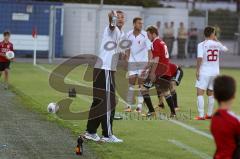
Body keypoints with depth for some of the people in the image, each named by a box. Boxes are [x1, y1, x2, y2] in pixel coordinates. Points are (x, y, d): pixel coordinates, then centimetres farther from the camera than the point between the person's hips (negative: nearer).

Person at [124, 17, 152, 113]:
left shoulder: (145, 35, -7)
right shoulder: (129, 35, 2)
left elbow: (149, 50, -9)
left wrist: (150, 62, -17)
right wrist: (127, 60, 8)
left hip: (143, 61, -2)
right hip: (132, 61, 2)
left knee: (141, 83, -1)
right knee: (131, 82, -1)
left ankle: (139, 106, 3)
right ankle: (129, 105, 3)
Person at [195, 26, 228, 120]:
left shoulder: (201, 45, -9)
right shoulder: (217, 44, 2)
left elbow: (200, 58, -18)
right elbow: (225, 49, 23)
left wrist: (197, 70, -10)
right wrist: (216, 41, 28)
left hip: (204, 72, -5)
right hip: (215, 72, 5)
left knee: (200, 93, -5)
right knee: (210, 93, 17)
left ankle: (201, 115, -14)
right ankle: (209, 114, 25)